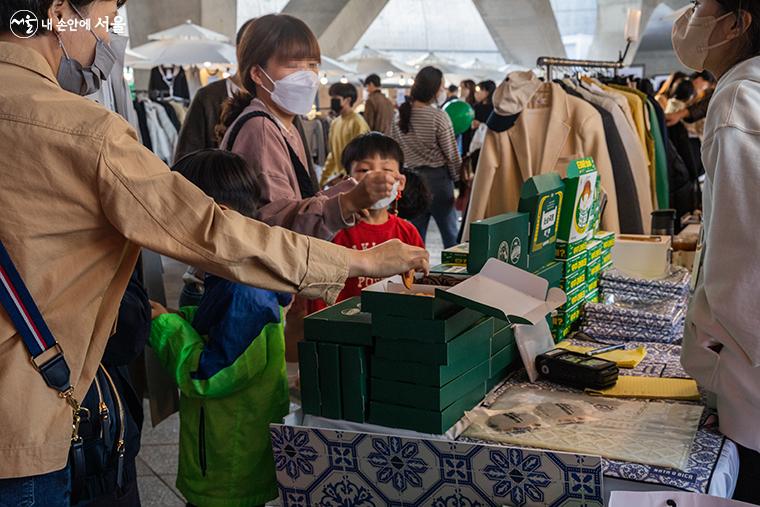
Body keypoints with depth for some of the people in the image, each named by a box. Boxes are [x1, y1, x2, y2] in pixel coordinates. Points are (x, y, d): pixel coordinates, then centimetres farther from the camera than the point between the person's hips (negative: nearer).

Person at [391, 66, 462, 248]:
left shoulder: (400, 117, 3)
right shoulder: (439, 117, -12)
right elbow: (451, 155, -7)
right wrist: (457, 177, 8)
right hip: (438, 178, -5)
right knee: (450, 234, 7)